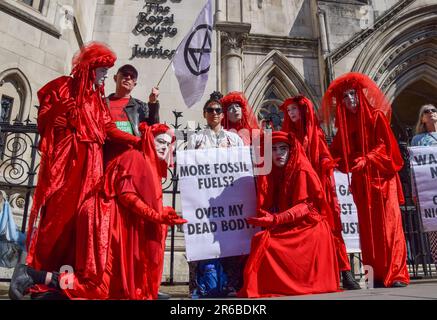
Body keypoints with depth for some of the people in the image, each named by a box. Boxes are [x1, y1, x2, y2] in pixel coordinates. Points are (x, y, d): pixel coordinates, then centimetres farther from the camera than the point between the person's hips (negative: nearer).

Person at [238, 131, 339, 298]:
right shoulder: (269, 173, 8)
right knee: (261, 240, -18)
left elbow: (306, 205, -15)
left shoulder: (302, 171, -8)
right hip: (284, 229, 6)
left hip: (307, 228, -5)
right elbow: (265, 206, 5)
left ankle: (256, 288, -9)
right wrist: (268, 219, -18)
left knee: (263, 242, -21)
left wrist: (275, 219, -24)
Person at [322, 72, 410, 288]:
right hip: (361, 182, 4)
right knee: (368, 228, 1)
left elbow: (385, 145, -5)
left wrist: (365, 160, -18)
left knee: (388, 223, -8)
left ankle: (397, 274, -4)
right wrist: (349, 163, -10)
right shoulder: (344, 124, 14)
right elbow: (337, 152, 10)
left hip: (381, 177, -3)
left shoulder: (376, 116, 4)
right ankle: (377, 276, 5)